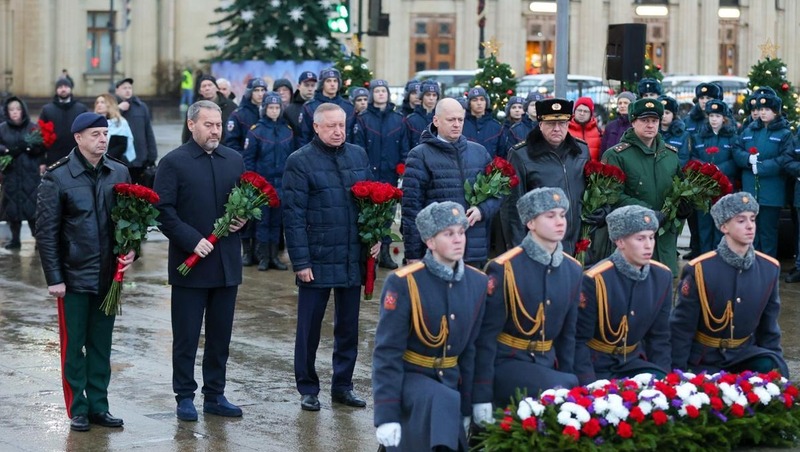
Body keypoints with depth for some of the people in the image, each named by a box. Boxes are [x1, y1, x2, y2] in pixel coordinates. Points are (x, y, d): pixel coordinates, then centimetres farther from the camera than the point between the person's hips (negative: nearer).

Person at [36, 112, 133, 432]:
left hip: (108, 275, 4)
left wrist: (131, 249, -5)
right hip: (74, 276, -4)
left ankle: (98, 406, 20)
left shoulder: (119, 173, 5)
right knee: (73, 346, 5)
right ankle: (77, 410, 14)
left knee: (101, 345, 11)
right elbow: (46, 233, -7)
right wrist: (54, 278, -10)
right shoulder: (58, 177, -8)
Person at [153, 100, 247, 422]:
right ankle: (185, 397, 11)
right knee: (186, 336, 2)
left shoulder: (235, 160, 12)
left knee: (220, 335, 11)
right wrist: (192, 241, -18)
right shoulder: (174, 163, -4)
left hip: (227, 264, 5)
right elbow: (163, 210, -10)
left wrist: (243, 220, -2)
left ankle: (215, 395, 19)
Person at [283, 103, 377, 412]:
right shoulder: (300, 162, -6)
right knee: (309, 327, 4)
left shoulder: (358, 156, 9)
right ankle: (308, 389, 14)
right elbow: (293, 215, -9)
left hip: (353, 259, 5)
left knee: (348, 325, 12)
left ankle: (343, 385, 22)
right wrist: (300, 261, -13)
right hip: (316, 260, -5)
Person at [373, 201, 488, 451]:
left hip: (450, 380, 6)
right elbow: (387, 353, -17)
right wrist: (386, 414, -21)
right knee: (442, 400, -36)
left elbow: (473, 350, 7)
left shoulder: (478, 283, 0)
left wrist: (467, 407, 7)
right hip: (408, 376, -6)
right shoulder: (403, 283, -17)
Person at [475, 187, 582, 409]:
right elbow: (486, 336, -12)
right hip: (506, 362, -6)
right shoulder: (504, 269, -11)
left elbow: (568, 334, 14)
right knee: (572, 389, -28)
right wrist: (482, 398, -15)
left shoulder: (573, 270, 7)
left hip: (547, 364, 6)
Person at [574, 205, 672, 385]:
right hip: (595, 367, -5)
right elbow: (578, 340, -13)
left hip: (632, 362, 5)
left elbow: (659, 337, 7)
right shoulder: (595, 280, -18)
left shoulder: (662, 277, -1)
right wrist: (590, 387, -20)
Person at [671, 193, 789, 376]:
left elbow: (769, 325, 9)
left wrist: (774, 360, 4)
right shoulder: (700, 270, -15)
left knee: (775, 372, -23)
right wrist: (679, 374, -9)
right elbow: (682, 326, -9)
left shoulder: (769, 268, -2)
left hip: (745, 353, 3)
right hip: (704, 359, -3)